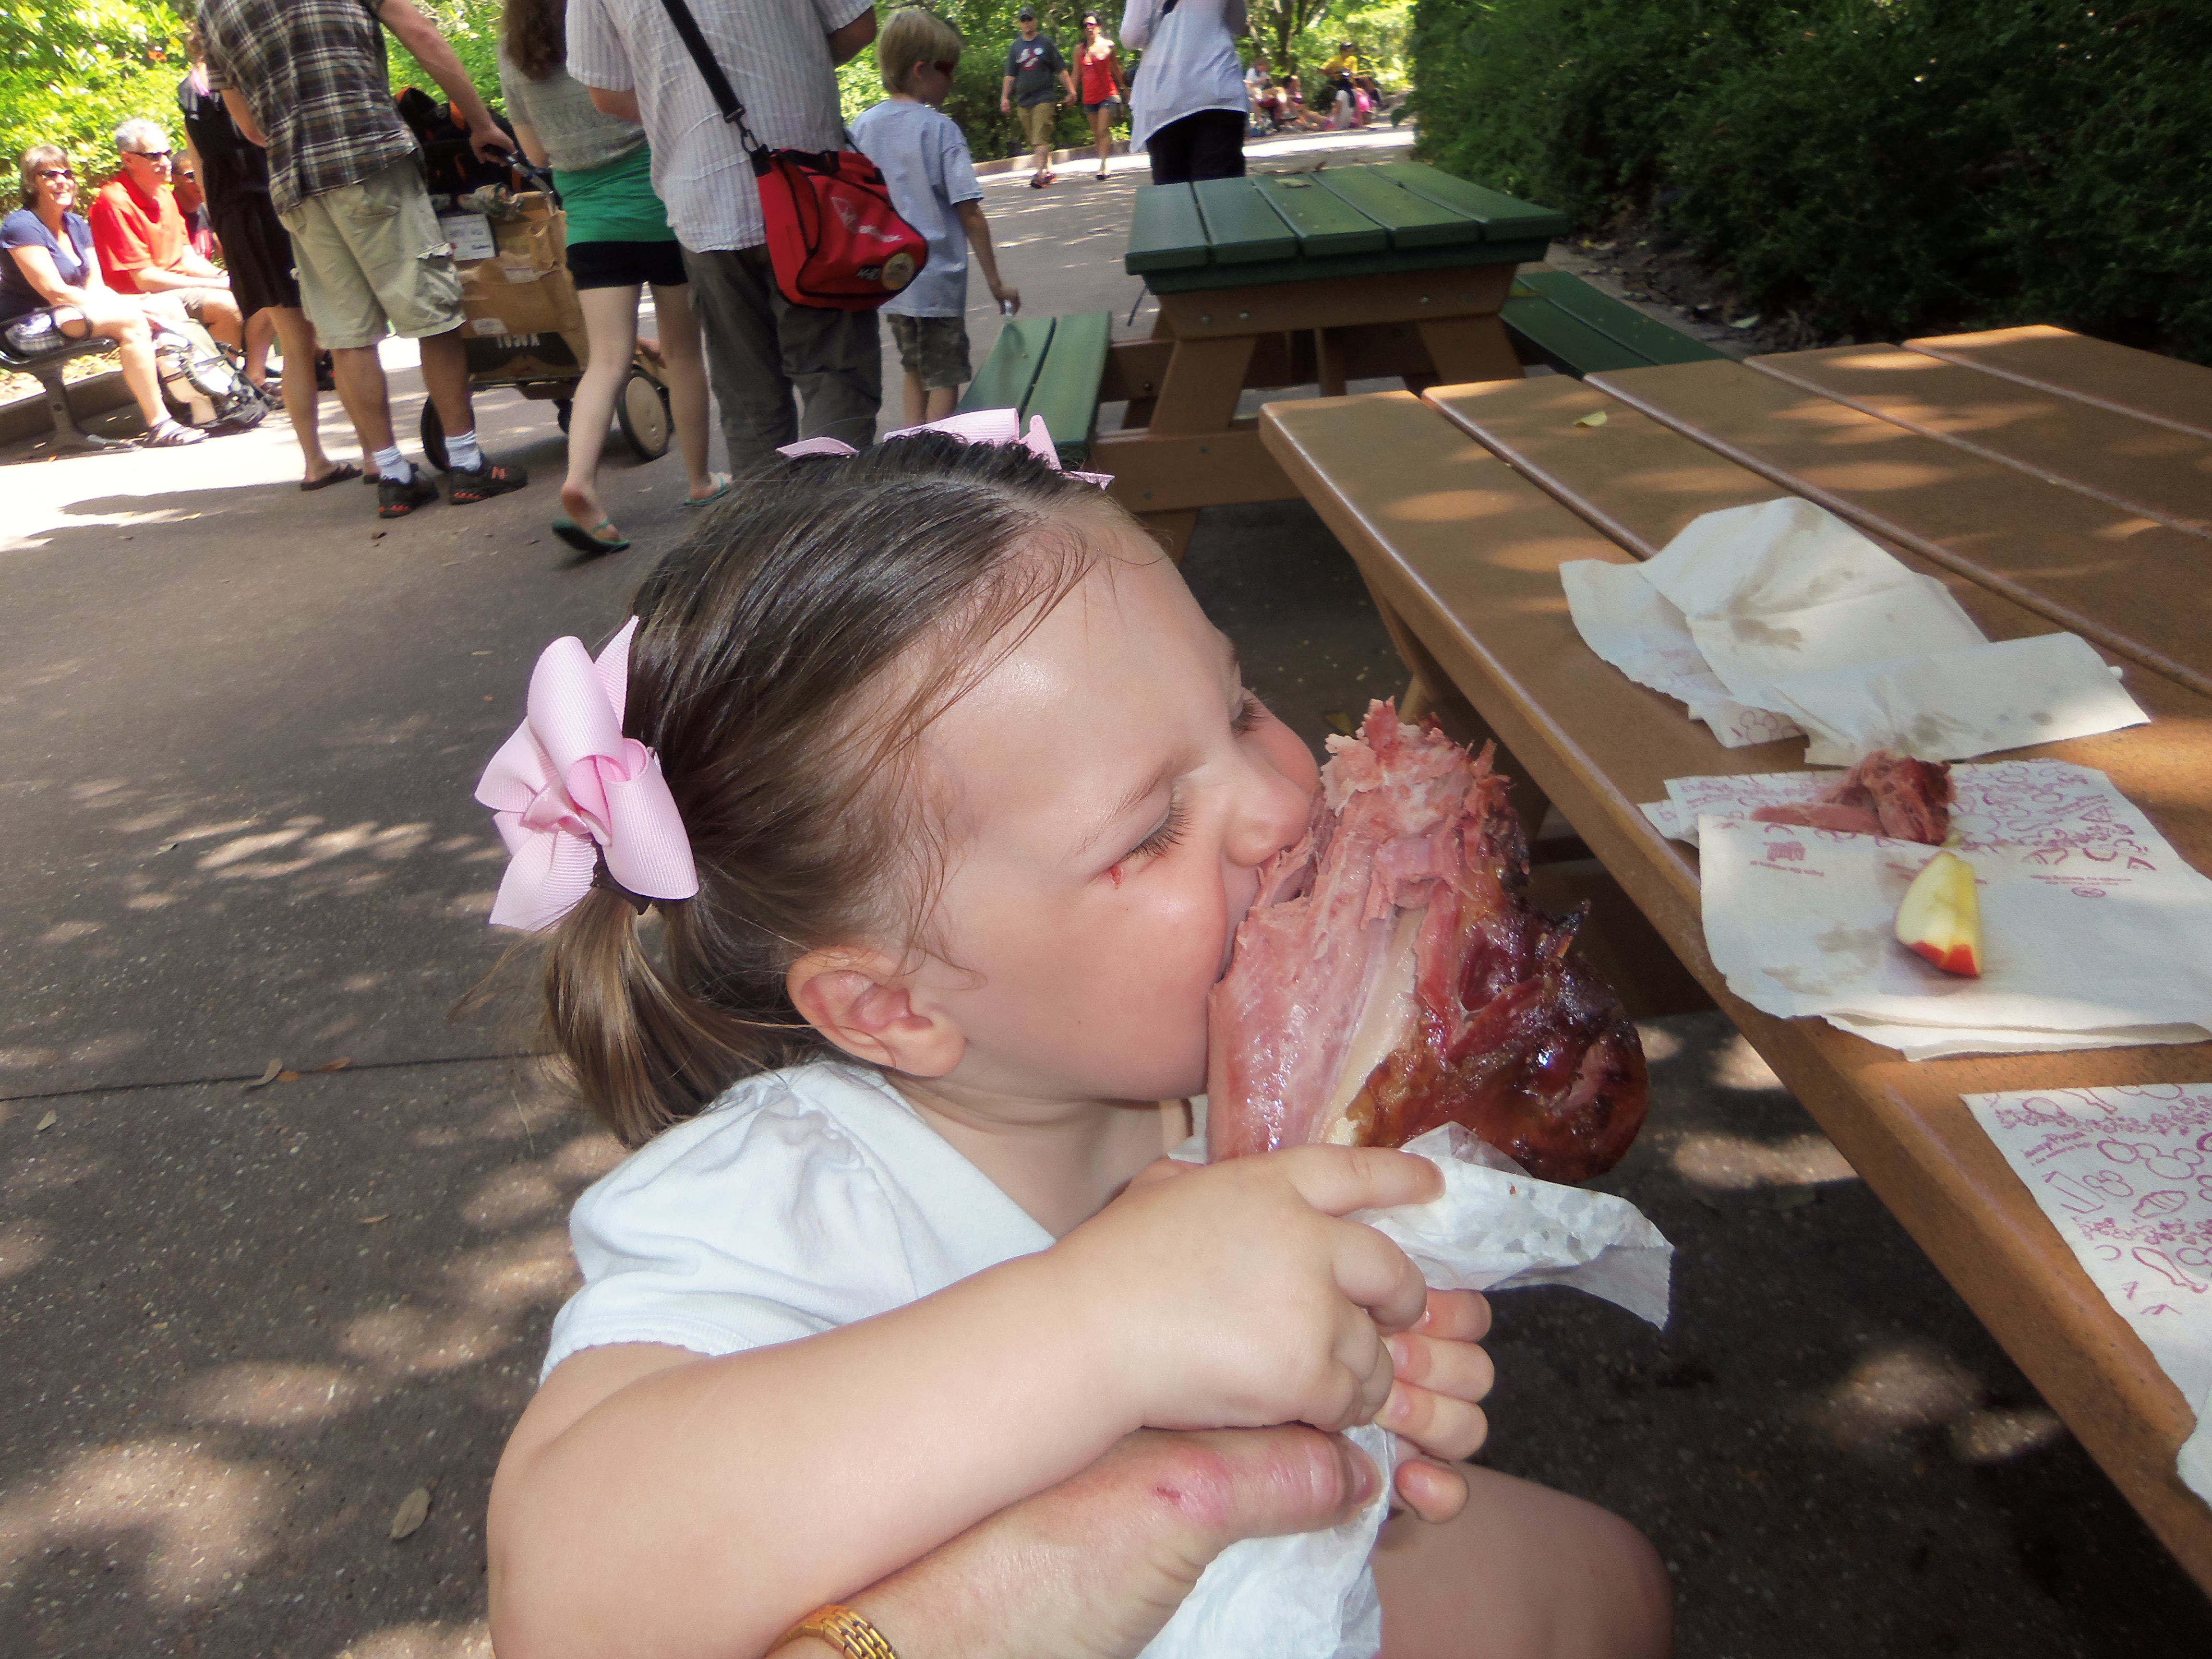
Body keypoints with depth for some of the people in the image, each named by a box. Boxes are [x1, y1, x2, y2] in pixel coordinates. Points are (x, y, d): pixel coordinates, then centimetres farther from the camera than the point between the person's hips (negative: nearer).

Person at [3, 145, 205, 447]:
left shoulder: (77, 225, 13)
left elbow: (96, 288, 7)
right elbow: (56, 292, -20)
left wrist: (132, 306, -15)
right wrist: (129, 309, -23)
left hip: (73, 312, 8)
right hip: (30, 327, -8)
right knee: (130, 321, -31)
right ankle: (159, 425, -37)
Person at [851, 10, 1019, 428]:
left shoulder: (861, 126, 2)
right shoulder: (940, 128, -11)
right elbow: (970, 214, -13)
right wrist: (995, 282, -8)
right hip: (937, 280, -5)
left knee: (914, 369, 21)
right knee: (944, 378, 5)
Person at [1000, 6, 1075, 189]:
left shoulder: (1047, 43, 4)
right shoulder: (1015, 47, 11)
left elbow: (1061, 70, 6)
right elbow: (1010, 76, 12)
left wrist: (1071, 90, 3)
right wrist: (1005, 97, 3)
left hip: (1045, 98, -4)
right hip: (1024, 101, 4)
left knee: (1041, 140, -16)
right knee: (1035, 141, 9)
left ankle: (1040, 174, -22)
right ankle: (1049, 171, 21)